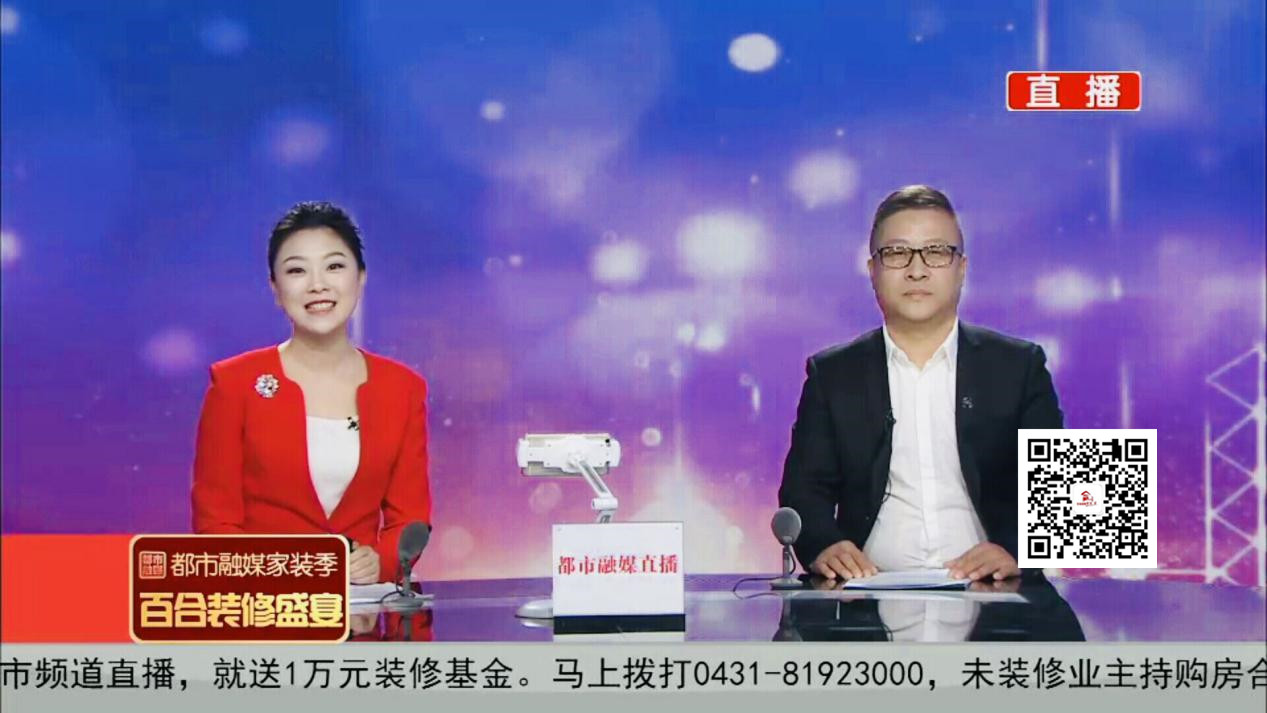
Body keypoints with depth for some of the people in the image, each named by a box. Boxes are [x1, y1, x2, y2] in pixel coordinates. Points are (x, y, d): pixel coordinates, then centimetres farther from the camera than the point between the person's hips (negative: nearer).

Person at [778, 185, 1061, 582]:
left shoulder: (1018, 367, 11)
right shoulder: (833, 374, 12)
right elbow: (804, 487, 6)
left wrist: (1015, 551, -15)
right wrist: (823, 546, -16)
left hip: (987, 596, 0)